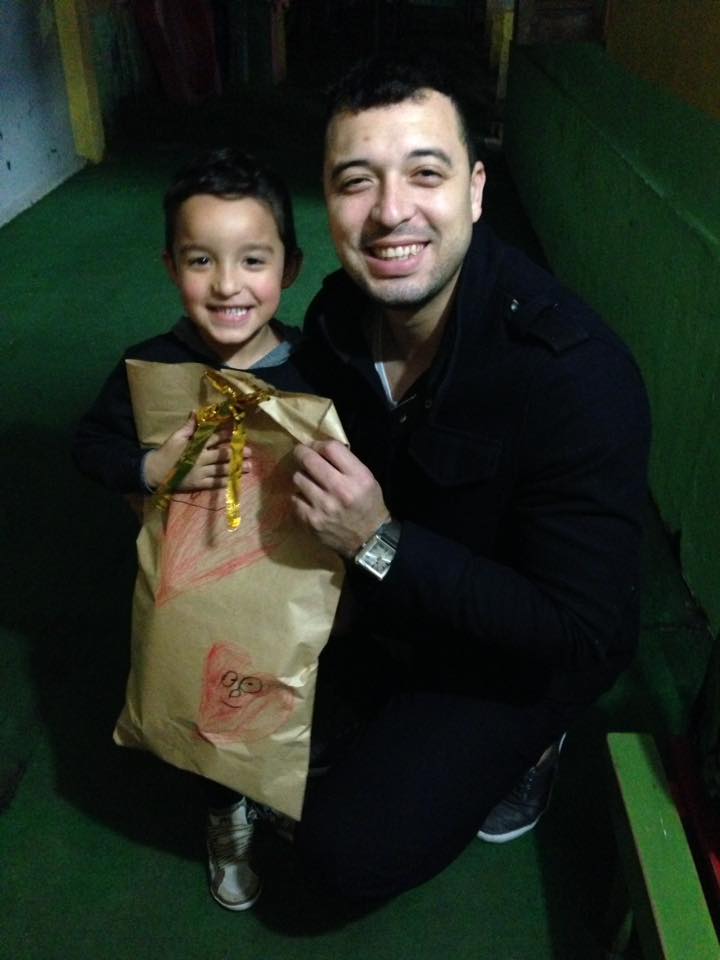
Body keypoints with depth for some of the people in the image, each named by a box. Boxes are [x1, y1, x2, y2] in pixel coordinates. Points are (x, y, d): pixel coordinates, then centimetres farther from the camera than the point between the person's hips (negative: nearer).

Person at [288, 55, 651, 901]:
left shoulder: (577, 373, -34)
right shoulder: (337, 314, -14)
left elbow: (584, 636, -31)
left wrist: (380, 545, -37)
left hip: (517, 652, -6)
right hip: (388, 593, 6)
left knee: (353, 849, -11)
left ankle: (524, 743, 14)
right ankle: (407, 714, 17)